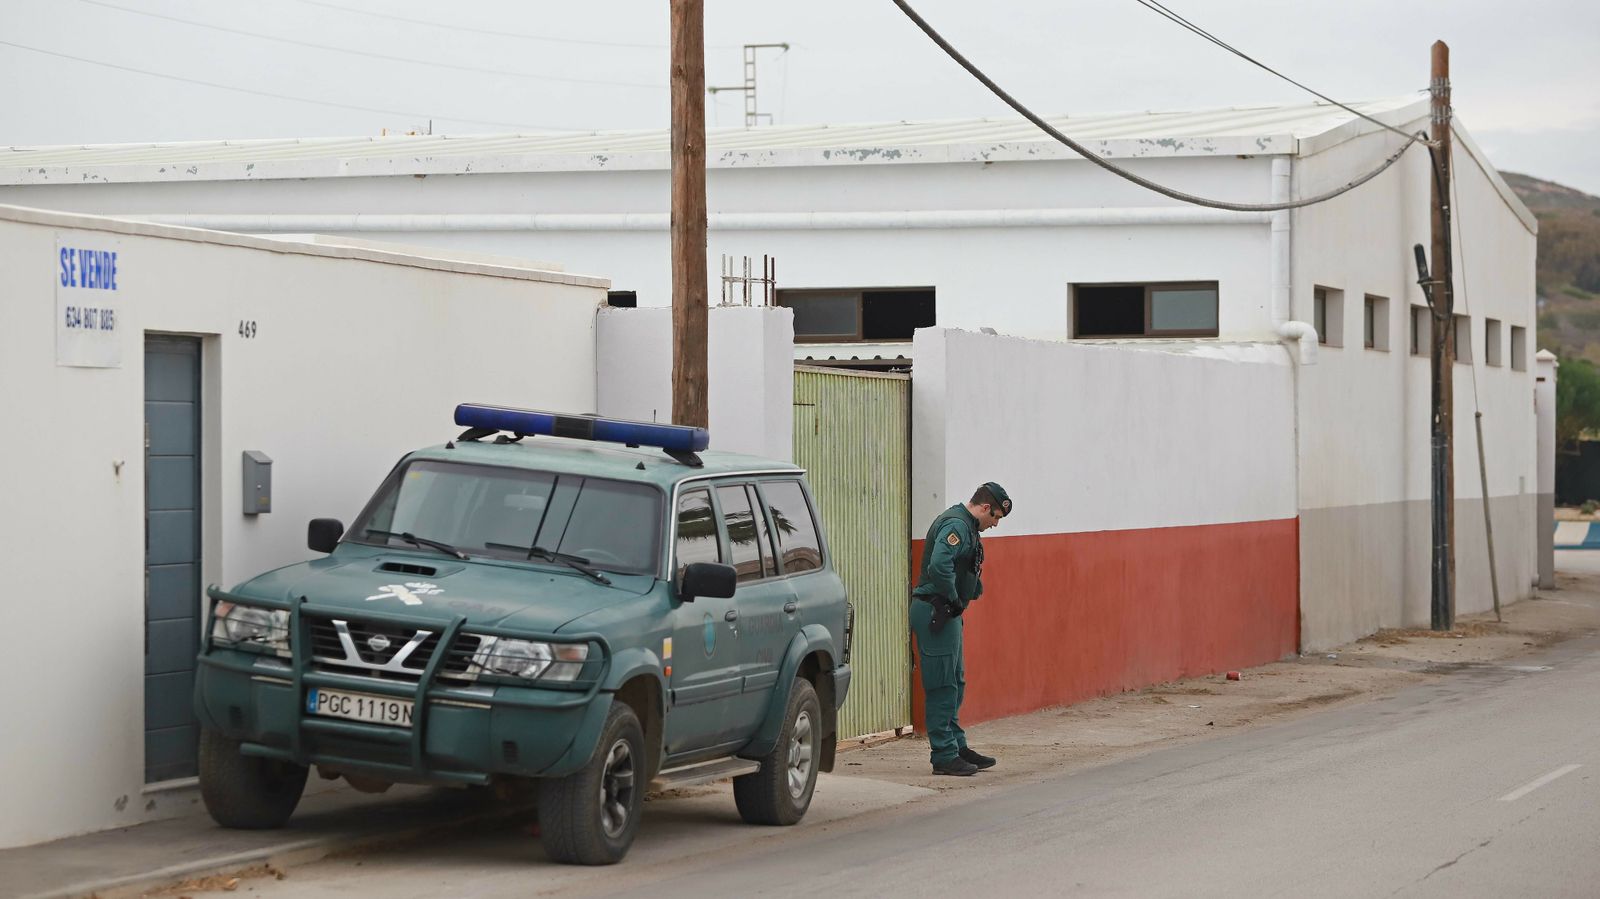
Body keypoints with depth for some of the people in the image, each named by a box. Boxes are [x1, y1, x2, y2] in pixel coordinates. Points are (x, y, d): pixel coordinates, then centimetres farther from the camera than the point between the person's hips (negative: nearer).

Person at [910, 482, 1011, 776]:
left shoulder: (965, 526, 17)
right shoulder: (956, 525, -17)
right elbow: (939, 566, -31)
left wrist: (966, 597, 8)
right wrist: (954, 599, -18)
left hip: (947, 613, 11)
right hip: (936, 613, -11)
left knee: (955, 683, 16)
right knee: (943, 686, -7)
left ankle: (957, 747, 23)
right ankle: (944, 755, -4)